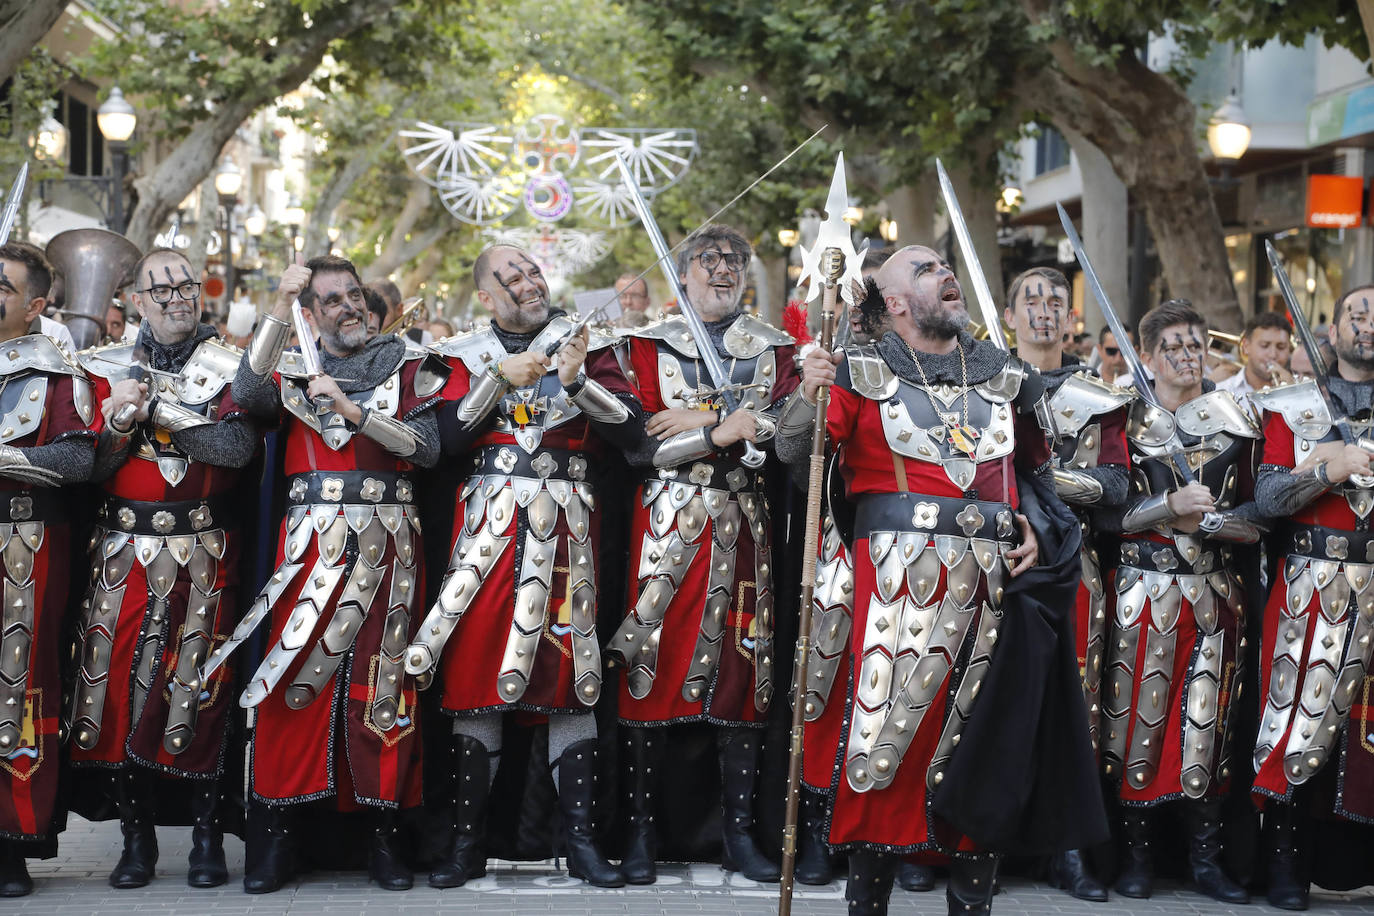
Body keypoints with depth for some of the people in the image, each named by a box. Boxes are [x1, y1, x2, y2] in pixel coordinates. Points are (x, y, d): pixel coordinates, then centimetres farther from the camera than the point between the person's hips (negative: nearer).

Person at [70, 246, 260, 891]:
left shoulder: (228, 367, 4)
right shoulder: (108, 368, 11)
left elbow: (238, 446, -14)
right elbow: (93, 467, 6)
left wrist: (154, 406, -12)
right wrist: (122, 423, -13)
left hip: (203, 552, -2)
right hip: (123, 551, 2)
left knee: (197, 690, -3)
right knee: (120, 684, 0)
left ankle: (207, 839, 7)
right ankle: (136, 842, 10)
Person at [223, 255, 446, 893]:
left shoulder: (407, 367, 13)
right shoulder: (295, 370, 15)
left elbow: (427, 447, -1)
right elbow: (245, 394, -8)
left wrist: (352, 408, -11)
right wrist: (280, 307, -12)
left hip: (386, 540, 0)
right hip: (311, 534, 0)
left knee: (379, 678, -2)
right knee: (292, 675, -7)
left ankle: (383, 835, 4)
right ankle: (280, 838, -2)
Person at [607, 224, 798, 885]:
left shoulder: (772, 348, 13)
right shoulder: (649, 344, 8)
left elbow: (785, 429, -2)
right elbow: (642, 445, -4)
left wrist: (700, 420, -11)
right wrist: (727, 428, -11)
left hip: (743, 526, 2)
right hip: (667, 522, -2)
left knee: (742, 673, 1)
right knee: (652, 669, -5)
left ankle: (738, 834, 8)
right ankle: (641, 832, 3)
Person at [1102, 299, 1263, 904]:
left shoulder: (1234, 421, 9)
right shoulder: (1129, 423, 4)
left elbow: (1260, 513, 7)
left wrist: (1206, 521, -9)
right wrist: (1170, 505, -15)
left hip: (1215, 591, 2)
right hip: (1145, 590, -2)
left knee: (1208, 721, 3)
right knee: (1141, 715, -2)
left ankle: (1205, 859, 10)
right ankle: (1136, 854, 7)